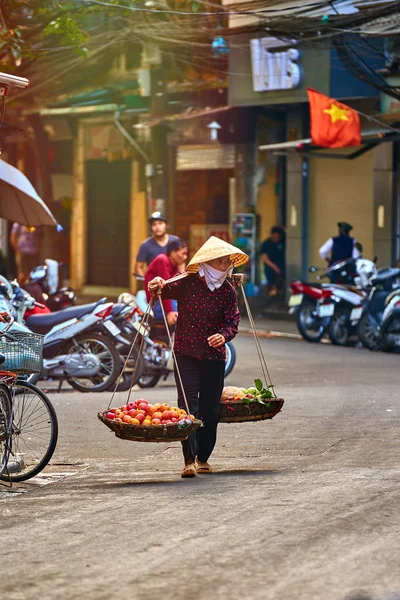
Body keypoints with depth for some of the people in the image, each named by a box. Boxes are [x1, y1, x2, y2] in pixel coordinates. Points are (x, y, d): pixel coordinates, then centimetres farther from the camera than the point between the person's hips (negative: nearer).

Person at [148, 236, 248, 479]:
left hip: (214, 354, 2)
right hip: (186, 352, -2)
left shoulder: (228, 291, -2)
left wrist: (224, 335, -28)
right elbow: (168, 290, -12)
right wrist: (159, 286, -36)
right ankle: (189, 460, -12)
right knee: (188, 403, -10)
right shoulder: (188, 283, -6)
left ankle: (203, 458, 20)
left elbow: (233, 322, -6)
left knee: (210, 407, 6)